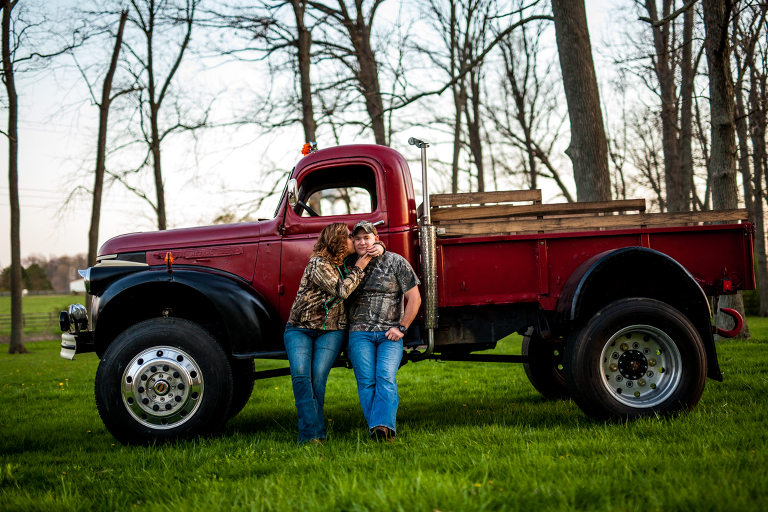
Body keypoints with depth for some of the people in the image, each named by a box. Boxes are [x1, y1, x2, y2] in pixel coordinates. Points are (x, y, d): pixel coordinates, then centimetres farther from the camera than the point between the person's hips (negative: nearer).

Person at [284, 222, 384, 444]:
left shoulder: (345, 261, 9)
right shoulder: (318, 265, -13)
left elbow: (368, 242, 24)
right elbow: (342, 291, -16)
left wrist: (379, 247, 1)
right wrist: (358, 267, -9)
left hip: (331, 331, 4)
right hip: (300, 329, -4)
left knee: (318, 377, -16)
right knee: (300, 374, -24)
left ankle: (311, 433, -13)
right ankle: (312, 433, -27)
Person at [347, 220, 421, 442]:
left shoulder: (396, 262, 4)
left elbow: (414, 299, 3)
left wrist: (401, 327, -4)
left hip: (390, 333, -2)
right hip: (360, 332, 2)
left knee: (386, 376, -19)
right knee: (366, 380, -11)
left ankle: (385, 425, -29)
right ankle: (376, 430, -11)